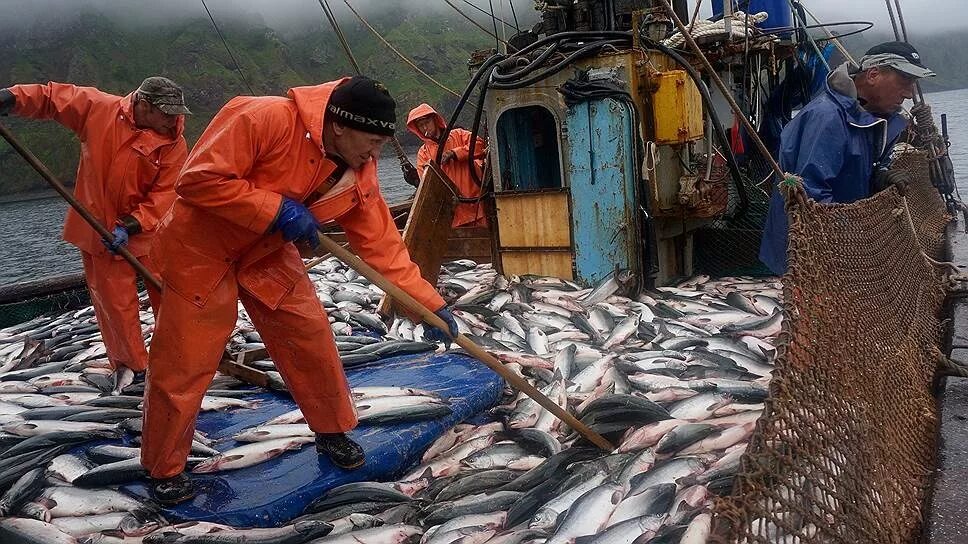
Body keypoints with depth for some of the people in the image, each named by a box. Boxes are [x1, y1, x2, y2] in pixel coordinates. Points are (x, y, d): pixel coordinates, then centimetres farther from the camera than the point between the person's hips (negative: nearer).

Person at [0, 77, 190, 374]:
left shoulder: (174, 143, -13)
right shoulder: (98, 108, -11)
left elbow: (165, 194, -16)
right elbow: (51, 97, 1)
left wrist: (132, 226, -26)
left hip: (149, 229, 0)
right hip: (99, 229, 0)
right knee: (115, 303, 6)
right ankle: (131, 365, 24)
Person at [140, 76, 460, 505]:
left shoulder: (360, 176, -11)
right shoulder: (264, 118, -31)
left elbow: (382, 244, -7)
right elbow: (198, 179, -31)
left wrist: (430, 304, -11)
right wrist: (276, 209, -31)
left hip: (268, 254, 6)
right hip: (203, 247, -5)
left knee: (311, 339, 5)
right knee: (183, 364, 0)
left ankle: (332, 432, 27)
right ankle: (164, 469, 21)